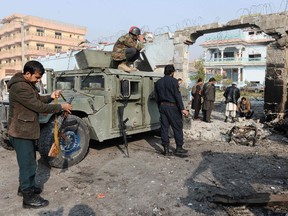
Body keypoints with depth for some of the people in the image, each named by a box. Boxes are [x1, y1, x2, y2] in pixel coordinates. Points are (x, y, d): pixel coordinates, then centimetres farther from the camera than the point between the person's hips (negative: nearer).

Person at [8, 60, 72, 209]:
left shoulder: (28, 84, 9)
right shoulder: (20, 87, -24)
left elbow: (36, 99, 16)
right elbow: (38, 106, -25)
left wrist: (50, 97, -2)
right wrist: (60, 107, -16)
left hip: (27, 130, 10)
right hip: (21, 132, -10)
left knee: (28, 161, 22)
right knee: (28, 164, -1)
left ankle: (25, 187, 39)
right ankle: (29, 198, 12)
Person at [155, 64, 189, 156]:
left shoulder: (158, 82, 11)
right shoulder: (173, 81, -9)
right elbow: (177, 96, -14)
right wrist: (182, 109, -14)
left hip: (162, 106, 6)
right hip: (172, 107, -6)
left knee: (164, 127, 7)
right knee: (177, 127, 6)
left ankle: (166, 149, 10)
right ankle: (179, 147, 12)